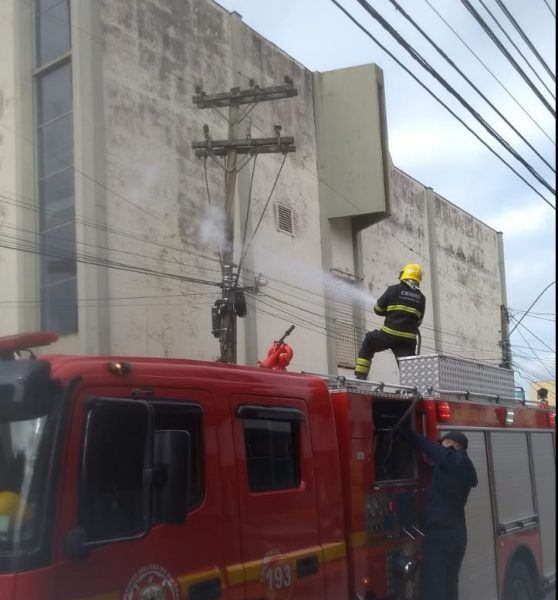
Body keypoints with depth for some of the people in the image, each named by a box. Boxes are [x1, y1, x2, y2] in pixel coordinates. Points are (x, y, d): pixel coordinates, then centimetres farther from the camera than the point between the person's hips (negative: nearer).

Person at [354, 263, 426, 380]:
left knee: (368, 342, 21)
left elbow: (378, 309, 5)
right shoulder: (421, 297, 10)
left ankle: (360, 375, 16)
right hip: (409, 339, 2)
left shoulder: (394, 290, -1)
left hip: (389, 335, -2)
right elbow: (418, 321, 16)